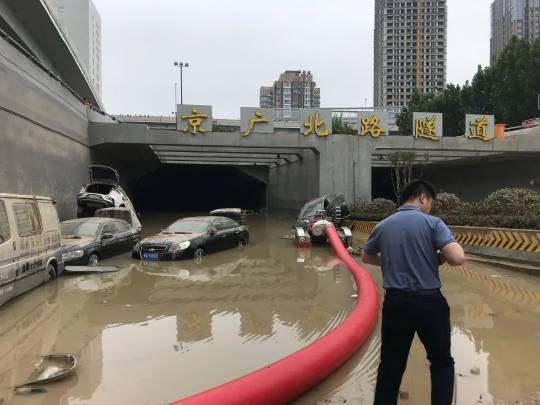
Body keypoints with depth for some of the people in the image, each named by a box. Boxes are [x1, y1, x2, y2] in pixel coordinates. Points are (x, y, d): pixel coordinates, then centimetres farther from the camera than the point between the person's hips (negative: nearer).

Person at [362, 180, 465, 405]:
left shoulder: (383, 226, 4)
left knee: (390, 365, 14)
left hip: (395, 302, 3)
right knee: (442, 362, 17)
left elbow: (366, 257, 19)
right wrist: (438, 257, 1)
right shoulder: (432, 223, -9)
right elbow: (458, 258, -19)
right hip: (429, 302, -3)